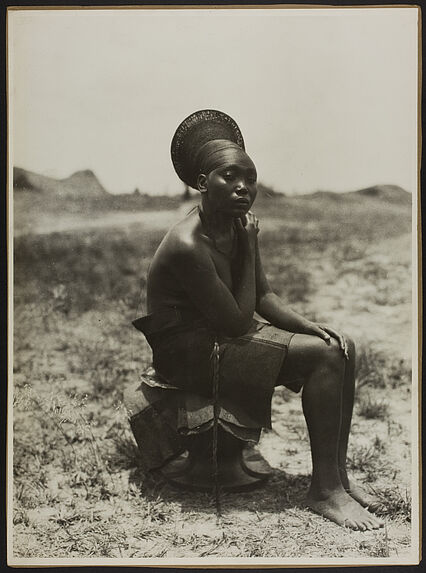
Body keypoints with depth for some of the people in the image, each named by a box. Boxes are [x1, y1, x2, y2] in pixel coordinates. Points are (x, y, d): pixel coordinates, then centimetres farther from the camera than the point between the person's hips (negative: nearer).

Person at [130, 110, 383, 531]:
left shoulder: (236, 226, 1)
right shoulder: (188, 246, -27)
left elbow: (263, 296, 9)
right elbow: (238, 322, -22)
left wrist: (312, 326, -7)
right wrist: (250, 248, -17)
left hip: (221, 334, 9)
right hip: (189, 354, -9)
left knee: (341, 347, -1)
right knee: (322, 357, -20)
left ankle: (337, 473, 5)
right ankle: (324, 491, -10)